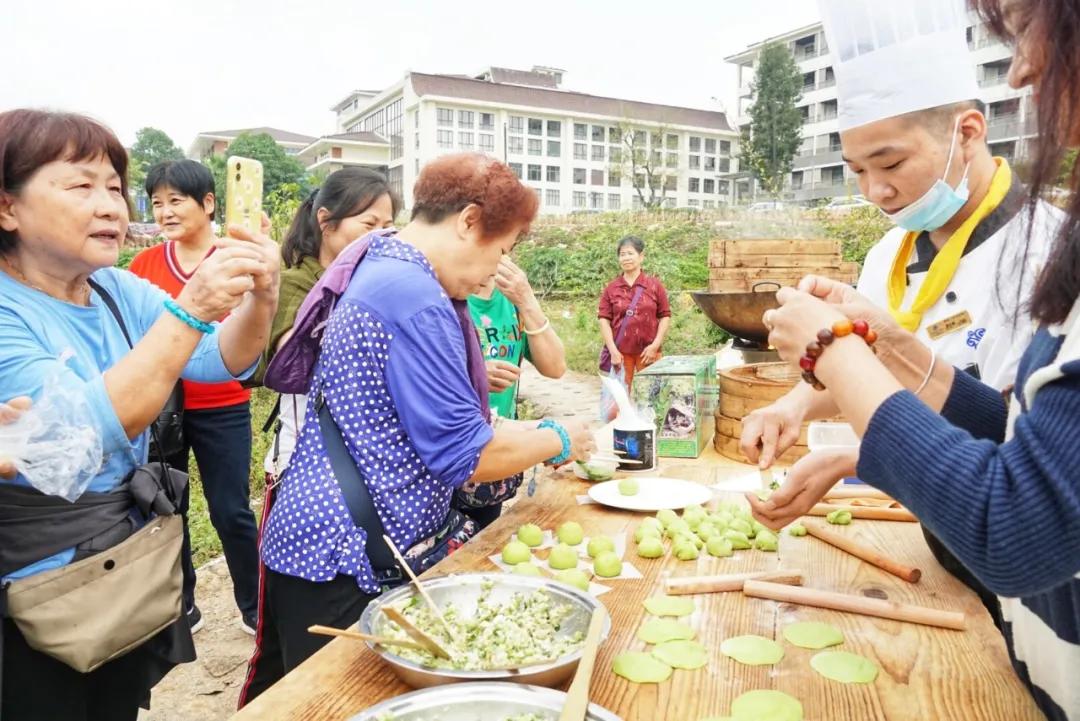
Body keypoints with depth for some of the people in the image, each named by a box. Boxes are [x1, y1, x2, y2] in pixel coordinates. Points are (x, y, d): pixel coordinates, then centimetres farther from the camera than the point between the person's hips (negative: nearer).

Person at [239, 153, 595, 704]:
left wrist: (528, 434, 12)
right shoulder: (416, 300, -24)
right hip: (341, 560, -10)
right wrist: (557, 439, -6)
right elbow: (464, 456, -22)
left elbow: (434, 414, 17)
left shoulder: (382, 267, 9)